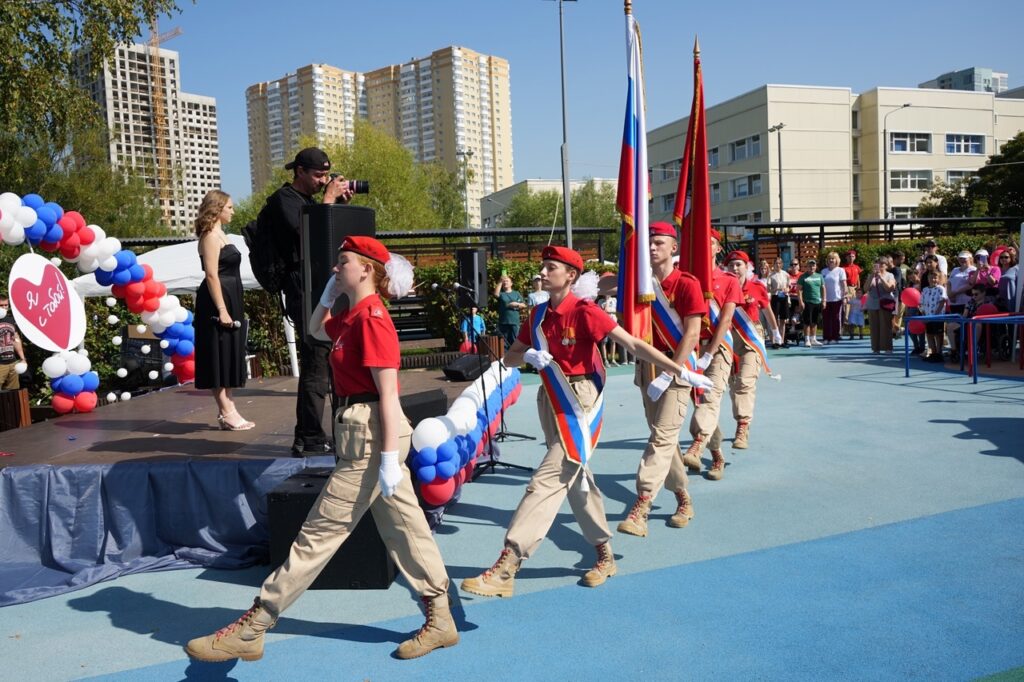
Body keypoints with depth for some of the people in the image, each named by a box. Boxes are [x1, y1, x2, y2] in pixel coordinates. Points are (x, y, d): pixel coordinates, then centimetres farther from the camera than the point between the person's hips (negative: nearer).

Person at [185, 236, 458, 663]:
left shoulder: (372, 319, -16)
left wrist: (388, 458, -21)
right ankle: (440, 620, 24)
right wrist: (327, 296, 18)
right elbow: (316, 331, 34)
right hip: (370, 435, 10)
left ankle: (251, 630, 8)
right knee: (404, 528, 14)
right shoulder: (355, 317, 12)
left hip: (369, 437, -10)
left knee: (319, 533, -2)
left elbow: (388, 394, -20)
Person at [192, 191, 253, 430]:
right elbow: (211, 275, -19)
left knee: (228, 355, 11)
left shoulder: (218, 234, 18)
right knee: (220, 355, -6)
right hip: (218, 302, -10)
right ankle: (226, 413, -2)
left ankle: (227, 409, 17)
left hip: (228, 301, 10)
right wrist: (221, 309, -24)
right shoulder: (211, 235, -11)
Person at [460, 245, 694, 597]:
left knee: (545, 483, -12)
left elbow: (635, 345, -17)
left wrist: (681, 371, -20)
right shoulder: (539, 314, 6)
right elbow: (509, 358, 10)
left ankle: (505, 570, -10)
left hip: (579, 406, -8)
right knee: (576, 479, 17)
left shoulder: (584, 311, -15)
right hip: (551, 401, 8)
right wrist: (528, 355, -13)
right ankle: (604, 555, 35)